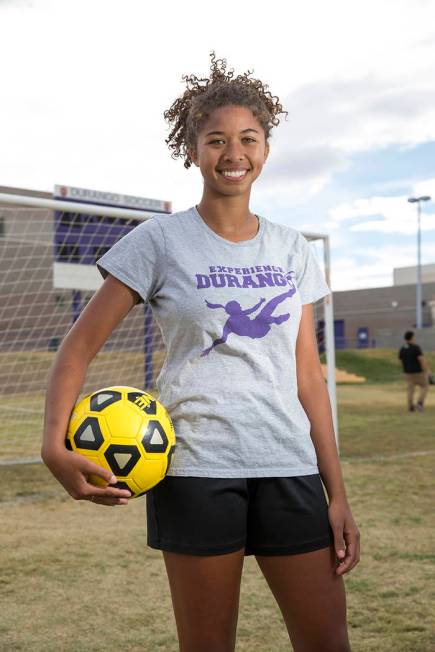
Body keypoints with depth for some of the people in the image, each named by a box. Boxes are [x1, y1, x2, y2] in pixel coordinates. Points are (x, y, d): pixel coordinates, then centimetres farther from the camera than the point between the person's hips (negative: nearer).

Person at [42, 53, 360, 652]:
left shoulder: (291, 249, 10)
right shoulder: (161, 241, -1)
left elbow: (308, 376, 9)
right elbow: (80, 345, -2)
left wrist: (337, 494, 6)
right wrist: (55, 444, -18)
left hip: (289, 467, 4)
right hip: (196, 468, -3)